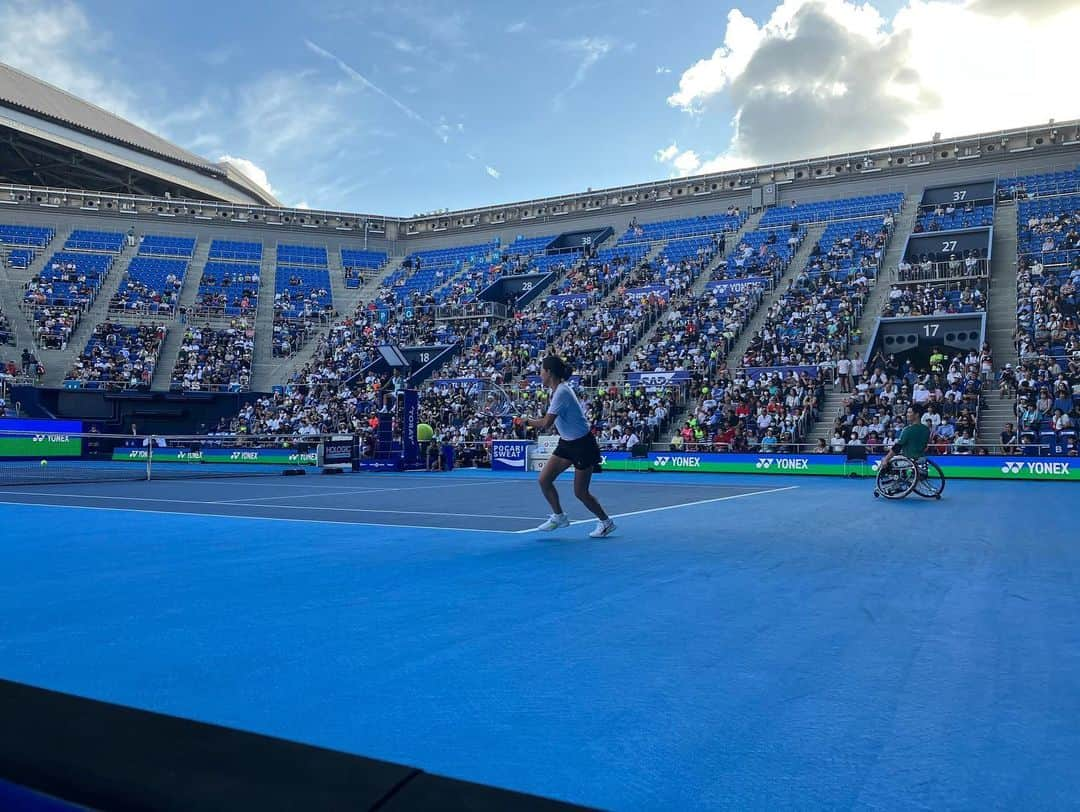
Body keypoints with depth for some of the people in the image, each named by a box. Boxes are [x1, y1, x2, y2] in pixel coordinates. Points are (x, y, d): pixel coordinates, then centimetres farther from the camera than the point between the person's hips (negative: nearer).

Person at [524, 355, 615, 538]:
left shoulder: (562, 392, -24)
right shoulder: (558, 390, 5)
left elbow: (546, 424, -25)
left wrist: (527, 421, -10)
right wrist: (534, 422, 2)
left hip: (582, 445, -9)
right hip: (567, 443, 9)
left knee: (580, 492, 0)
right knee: (544, 480, 3)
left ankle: (606, 522, 19)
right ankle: (559, 516, 19)